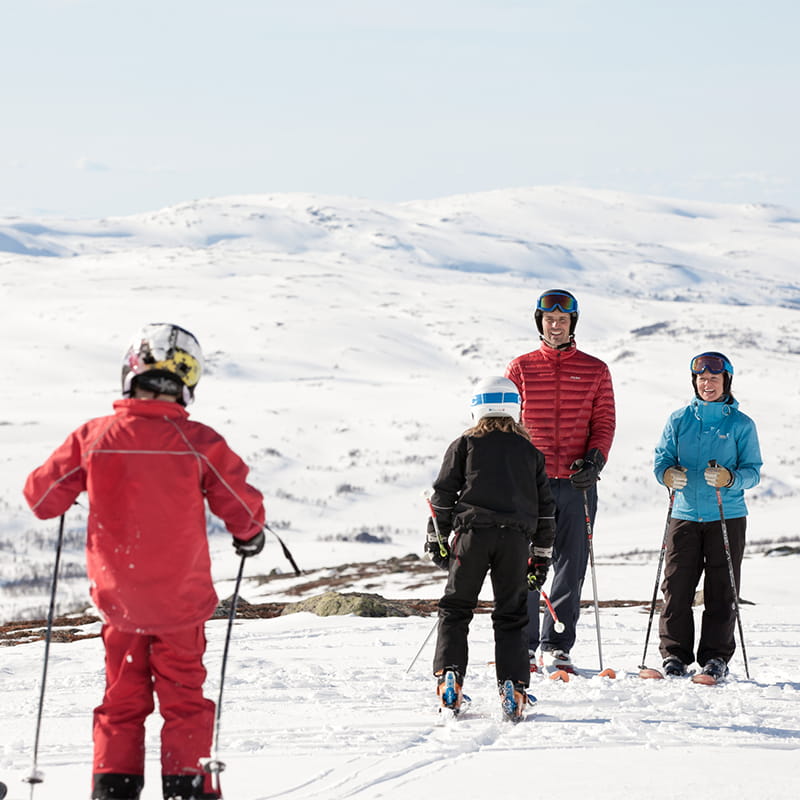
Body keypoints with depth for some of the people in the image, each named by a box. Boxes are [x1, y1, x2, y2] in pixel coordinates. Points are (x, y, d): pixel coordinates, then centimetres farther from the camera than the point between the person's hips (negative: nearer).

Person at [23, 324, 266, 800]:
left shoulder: (93, 438, -9)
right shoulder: (200, 443, -12)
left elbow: (42, 496, 1)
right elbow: (244, 509, -4)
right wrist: (250, 536, 18)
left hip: (118, 598, 1)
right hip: (181, 601, -1)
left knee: (122, 701, 16)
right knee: (184, 701, 12)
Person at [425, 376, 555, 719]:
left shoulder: (465, 445, 8)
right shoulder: (529, 450, 16)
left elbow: (443, 495, 5)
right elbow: (544, 506, 17)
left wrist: (437, 537, 13)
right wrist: (542, 554, 22)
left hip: (473, 533, -2)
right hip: (516, 539, 2)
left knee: (455, 609, 9)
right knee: (510, 617, 7)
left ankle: (449, 676, -4)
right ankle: (513, 687, -4)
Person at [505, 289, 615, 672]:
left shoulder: (594, 370, 9)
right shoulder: (521, 368, 8)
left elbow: (605, 421, 7)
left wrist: (594, 459, -9)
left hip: (577, 482, 1)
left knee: (571, 565, 1)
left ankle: (556, 645, 6)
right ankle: (524, 644, 6)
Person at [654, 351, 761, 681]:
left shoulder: (741, 424, 3)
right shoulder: (679, 420, 10)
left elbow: (753, 471, 0)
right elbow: (662, 458, 9)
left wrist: (728, 478, -21)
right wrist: (668, 474, -15)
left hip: (728, 518, -2)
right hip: (685, 515, 2)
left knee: (721, 592, 0)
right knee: (677, 588, -2)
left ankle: (716, 657, 7)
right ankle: (675, 654, 8)